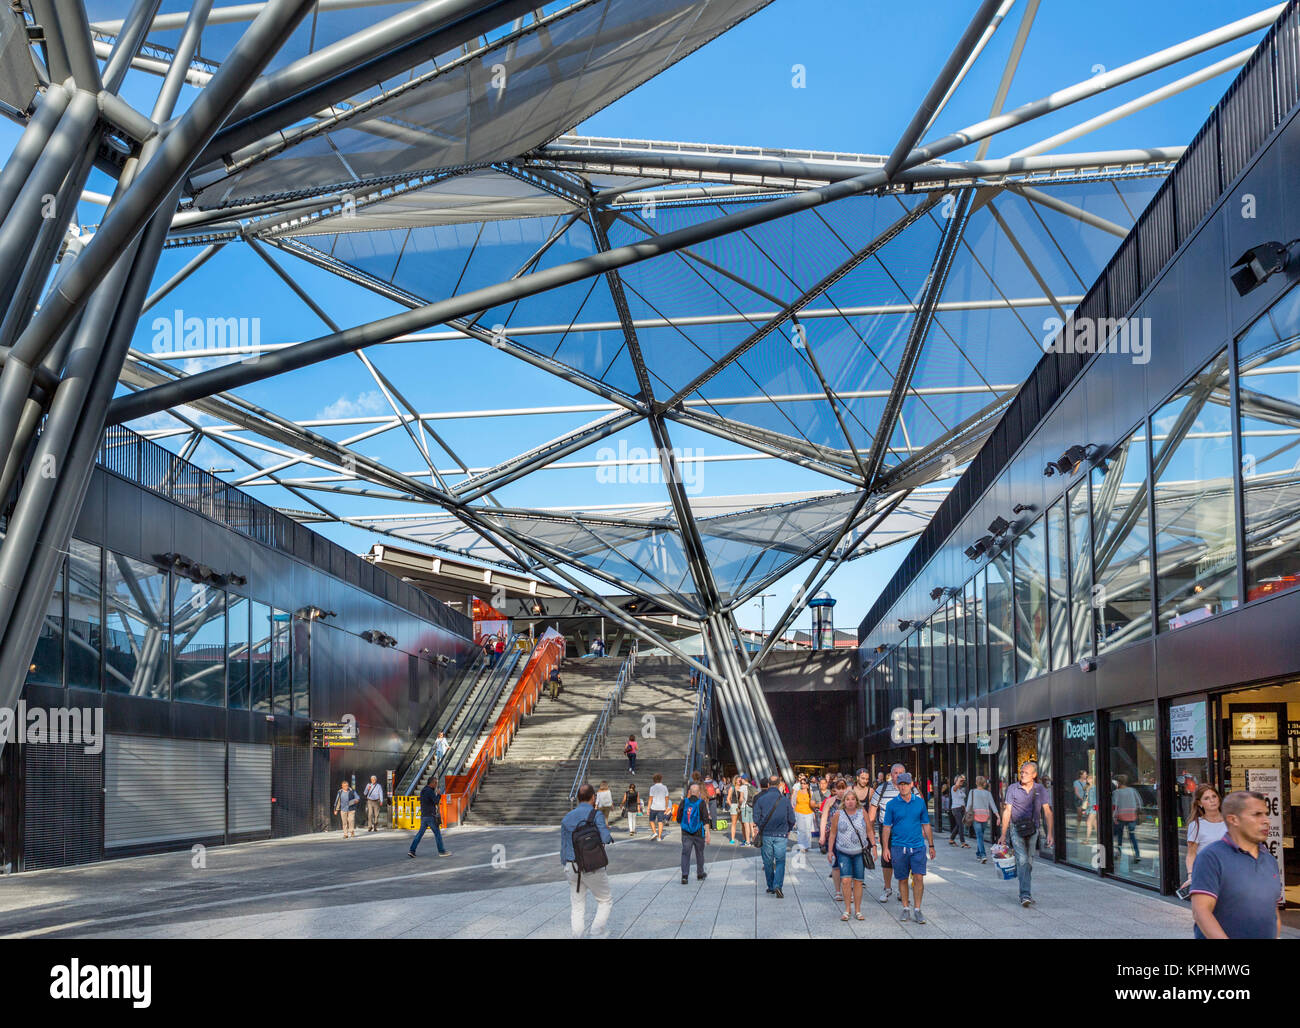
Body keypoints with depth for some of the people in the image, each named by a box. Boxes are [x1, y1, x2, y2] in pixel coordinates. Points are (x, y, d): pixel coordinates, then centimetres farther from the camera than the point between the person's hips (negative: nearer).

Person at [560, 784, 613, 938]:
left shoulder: (567, 817, 8)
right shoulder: (596, 814, -10)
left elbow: (563, 846, 12)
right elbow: (605, 839, -19)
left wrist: (565, 866, 22)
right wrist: (607, 829, 3)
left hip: (572, 867, 5)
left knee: (577, 907, 11)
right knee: (606, 901, 10)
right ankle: (596, 936, -2)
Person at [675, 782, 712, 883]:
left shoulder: (683, 802, -2)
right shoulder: (701, 803, -9)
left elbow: (678, 820, 2)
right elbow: (705, 820, -12)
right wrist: (707, 834, -10)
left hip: (686, 833, 1)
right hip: (699, 833, -1)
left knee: (685, 853, 0)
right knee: (699, 854, 16)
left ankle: (684, 875, -16)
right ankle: (700, 874, 30)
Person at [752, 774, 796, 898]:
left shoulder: (761, 799, -4)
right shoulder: (785, 799, -4)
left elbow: (756, 818, -3)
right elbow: (791, 819, 0)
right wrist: (788, 830, 18)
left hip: (766, 835, 1)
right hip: (781, 835, -1)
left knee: (768, 862, 13)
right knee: (780, 861, 4)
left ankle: (771, 887, 19)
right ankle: (778, 885, -13)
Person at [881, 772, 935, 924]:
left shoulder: (920, 802, 5)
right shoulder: (892, 804, 0)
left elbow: (926, 825, 11)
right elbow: (886, 827, 3)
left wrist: (931, 845, 12)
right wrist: (885, 848, -3)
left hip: (918, 847, 0)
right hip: (899, 847, 0)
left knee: (919, 878, -7)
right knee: (903, 879, 7)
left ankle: (917, 910, 1)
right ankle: (905, 908, 20)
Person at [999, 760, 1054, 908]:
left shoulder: (1040, 790, 2)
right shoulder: (1013, 788, -2)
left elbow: (1047, 812, 0)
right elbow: (1007, 811, 0)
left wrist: (1049, 833, -9)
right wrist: (1003, 834, -2)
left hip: (1033, 829, 2)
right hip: (1017, 829, -2)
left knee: (1029, 862, 9)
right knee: (1022, 860, -15)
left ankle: (1025, 892, 24)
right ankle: (1025, 895, -20)